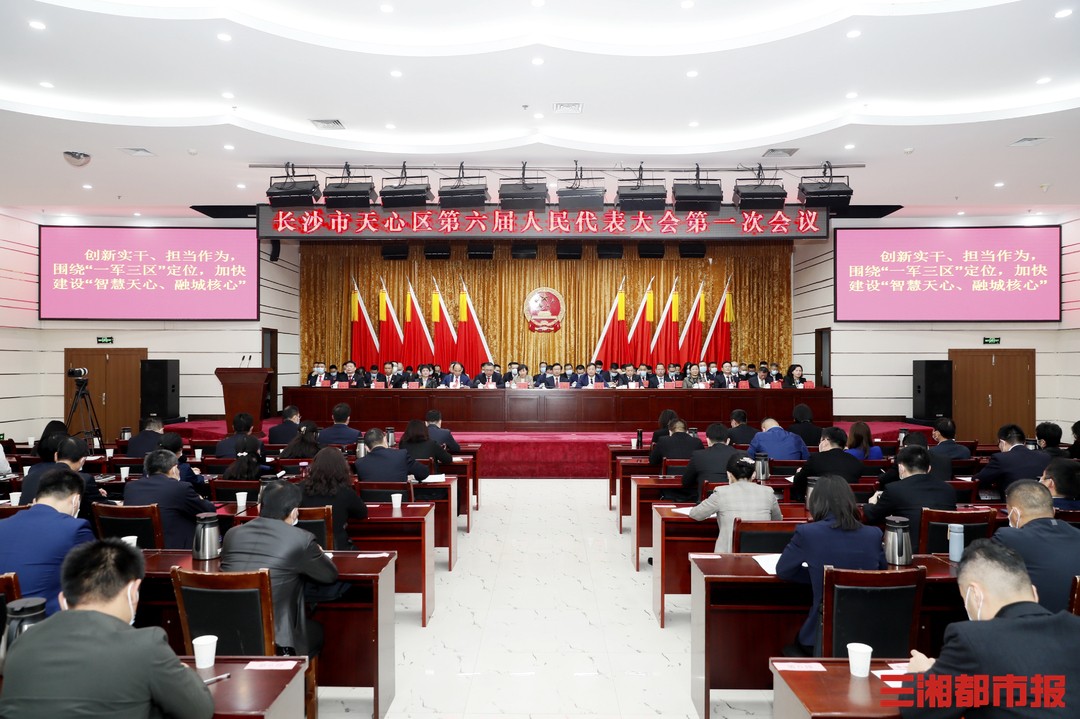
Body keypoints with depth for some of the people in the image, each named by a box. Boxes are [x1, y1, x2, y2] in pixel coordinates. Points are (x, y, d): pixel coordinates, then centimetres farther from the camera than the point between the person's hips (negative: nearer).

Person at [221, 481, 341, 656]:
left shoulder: (232, 534, 3)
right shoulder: (301, 539, -10)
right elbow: (331, 575, 4)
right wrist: (316, 554, 25)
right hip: (274, 643, -5)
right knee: (316, 630, 29)